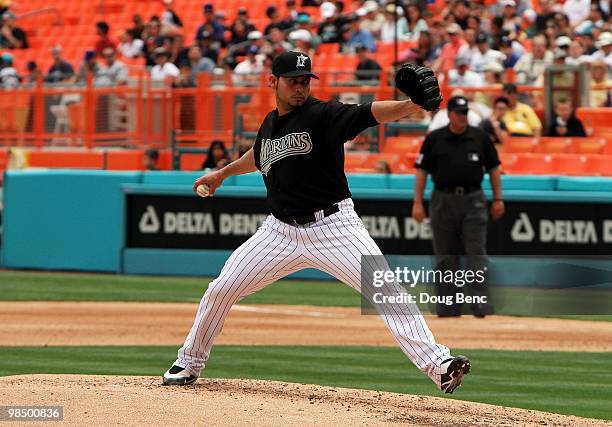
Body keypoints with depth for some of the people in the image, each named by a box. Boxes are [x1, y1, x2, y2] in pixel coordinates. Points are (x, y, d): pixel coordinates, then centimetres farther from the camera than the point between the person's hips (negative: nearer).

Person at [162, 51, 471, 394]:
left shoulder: (323, 115, -11)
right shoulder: (270, 124, 8)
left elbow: (369, 114, -29)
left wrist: (412, 105, -47)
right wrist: (222, 174, 46)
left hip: (333, 225, -5)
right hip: (282, 231, 6)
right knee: (220, 290, 5)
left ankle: (439, 365, -25)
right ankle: (189, 364, 26)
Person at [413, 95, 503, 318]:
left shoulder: (480, 137, 5)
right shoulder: (434, 139, 4)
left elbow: (493, 168, 11)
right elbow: (421, 170, 4)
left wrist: (498, 199, 5)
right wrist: (417, 202, -3)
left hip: (473, 200, -1)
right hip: (443, 200, 1)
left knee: (476, 253, -8)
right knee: (445, 257, 4)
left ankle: (480, 304, -10)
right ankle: (448, 306, 10)